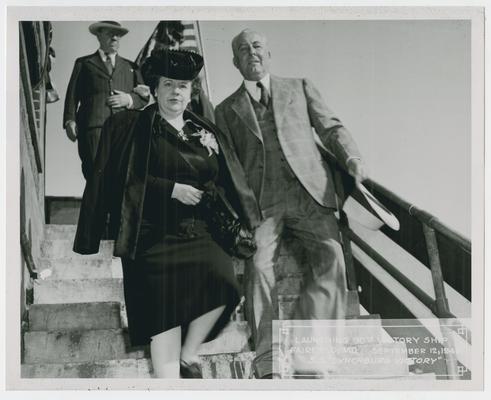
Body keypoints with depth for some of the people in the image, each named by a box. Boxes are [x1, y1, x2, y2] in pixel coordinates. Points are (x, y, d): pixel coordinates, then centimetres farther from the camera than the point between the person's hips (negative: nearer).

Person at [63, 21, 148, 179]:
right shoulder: (84, 63, 20)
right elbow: (72, 95, 12)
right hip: (93, 129, -2)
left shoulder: (130, 67, 26)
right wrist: (70, 121, -4)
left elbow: (145, 99, 21)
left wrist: (130, 99, 0)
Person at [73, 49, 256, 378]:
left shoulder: (206, 131, 19)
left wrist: (242, 224, 3)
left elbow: (227, 181, 19)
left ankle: (189, 354, -4)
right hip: (155, 232, -3)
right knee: (165, 299, -21)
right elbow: (125, 179, -2)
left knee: (221, 274, -24)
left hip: (199, 231, 3)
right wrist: (172, 189, -8)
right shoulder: (132, 125, 8)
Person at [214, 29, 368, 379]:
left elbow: (331, 127, 15)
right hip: (260, 202, 0)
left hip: (310, 194, 0)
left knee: (331, 256, -24)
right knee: (259, 265, -23)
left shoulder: (299, 88, 21)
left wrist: (353, 159, -5)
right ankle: (268, 367, -24)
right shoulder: (227, 110, 21)